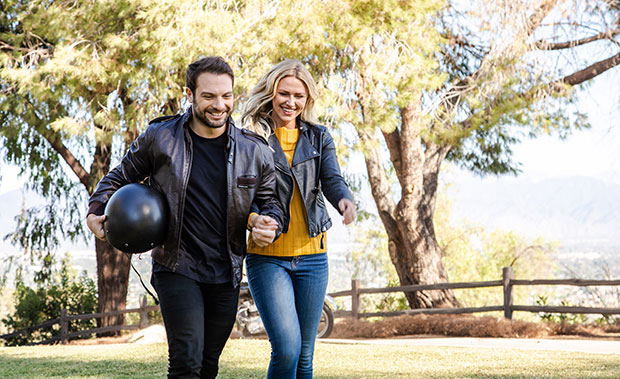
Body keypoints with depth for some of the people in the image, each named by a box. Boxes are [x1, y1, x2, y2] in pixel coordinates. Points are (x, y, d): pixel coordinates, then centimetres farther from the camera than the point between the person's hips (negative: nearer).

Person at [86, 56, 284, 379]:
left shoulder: (254, 151, 1)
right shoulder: (159, 138, -5)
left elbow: (269, 200, 12)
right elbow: (120, 176, 9)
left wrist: (271, 223, -11)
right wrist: (96, 210, -8)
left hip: (226, 275, 3)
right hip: (176, 267, -3)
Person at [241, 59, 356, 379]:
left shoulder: (318, 137, 10)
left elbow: (332, 180, -5)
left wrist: (345, 200, -29)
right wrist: (253, 220, -27)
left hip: (312, 256, 3)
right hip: (267, 256, -3)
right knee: (286, 349, -16)